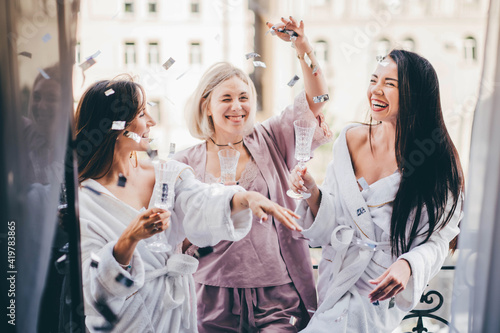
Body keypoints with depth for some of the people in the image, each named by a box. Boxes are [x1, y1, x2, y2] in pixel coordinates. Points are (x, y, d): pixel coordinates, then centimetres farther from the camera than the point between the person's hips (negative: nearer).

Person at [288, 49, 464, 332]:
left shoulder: (441, 161, -12)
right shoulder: (351, 139, -2)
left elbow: (437, 240, -8)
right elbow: (331, 219, 1)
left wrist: (407, 265, -27)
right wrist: (313, 193, -18)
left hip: (382, 289, -3)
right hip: (337, 275, 4)